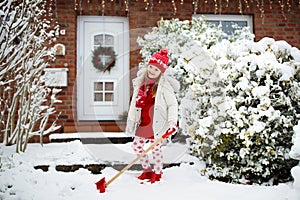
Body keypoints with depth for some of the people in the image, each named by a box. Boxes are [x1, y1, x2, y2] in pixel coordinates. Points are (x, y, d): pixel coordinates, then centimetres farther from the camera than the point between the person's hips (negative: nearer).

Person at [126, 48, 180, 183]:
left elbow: (173, 104, -12)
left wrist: (172, 122, -23)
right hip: (142, 123, 7)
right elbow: (135, 102, 10)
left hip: (156, 124, -7)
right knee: (137, 146, 14)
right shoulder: (140, 81, 3)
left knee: (155, 148, 5)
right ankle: (147, 171, 32)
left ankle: (157, 174, 25)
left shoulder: (164, 86, -15)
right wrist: (131, 120, 8)